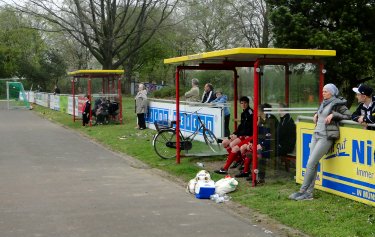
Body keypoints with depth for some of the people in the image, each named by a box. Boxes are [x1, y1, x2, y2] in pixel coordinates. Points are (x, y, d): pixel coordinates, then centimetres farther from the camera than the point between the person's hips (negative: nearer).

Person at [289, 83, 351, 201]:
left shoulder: (337, 103, -4)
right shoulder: (323, 103, 18)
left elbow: (348, 115, -7)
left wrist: (333, 115, -15)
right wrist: (317, 114, 15)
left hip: (326, 137, -8)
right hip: (316, 134, 8)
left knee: (311, 163, -10)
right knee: (313, 164, 2)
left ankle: (302, 191, -3)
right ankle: (309, 192, 4)